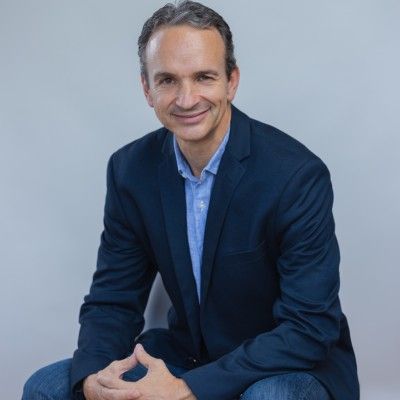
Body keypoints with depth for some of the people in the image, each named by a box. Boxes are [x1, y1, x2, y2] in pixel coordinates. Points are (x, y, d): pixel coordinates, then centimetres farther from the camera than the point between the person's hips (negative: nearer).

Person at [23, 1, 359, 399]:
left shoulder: (298, 175, -22)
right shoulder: (130, 170, -6)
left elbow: (310, 328, -23)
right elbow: (112, 299, -1)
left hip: (295, 365, -4)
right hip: (187, 353, 5)